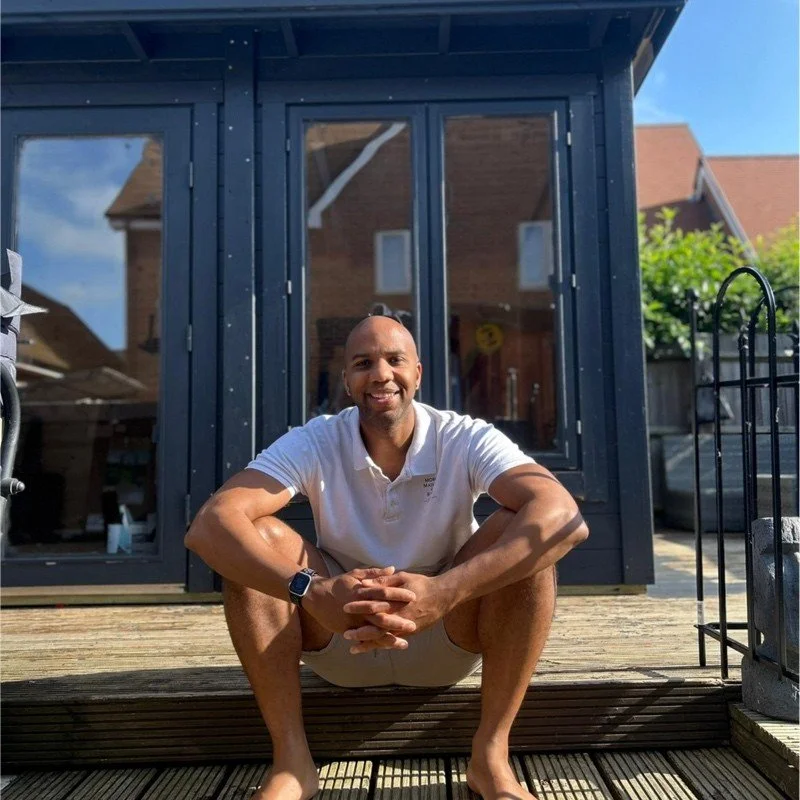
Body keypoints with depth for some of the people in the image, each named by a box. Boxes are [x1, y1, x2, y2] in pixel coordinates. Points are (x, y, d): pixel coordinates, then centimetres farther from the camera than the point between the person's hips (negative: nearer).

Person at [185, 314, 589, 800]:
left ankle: (491, 756, -18)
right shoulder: (314, 444, -14)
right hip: (338, 634, 1)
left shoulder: (465, 440, -17)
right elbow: (209, 526, -28)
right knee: (254, 538, -24)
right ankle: (291, 760, -17)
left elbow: (565, 518, -34)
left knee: (523, 534, -27)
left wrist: (443, 592, -48)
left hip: (447, 637, 0)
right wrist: (310, 590, -46)